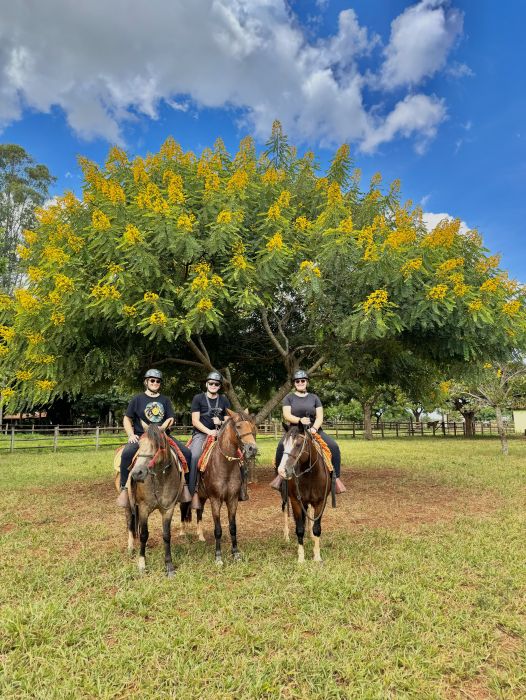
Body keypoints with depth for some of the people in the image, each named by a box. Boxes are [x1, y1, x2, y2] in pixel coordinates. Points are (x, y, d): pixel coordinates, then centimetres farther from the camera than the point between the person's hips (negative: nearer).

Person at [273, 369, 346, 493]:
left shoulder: (314, 398, 13)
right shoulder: (289, 398, 9)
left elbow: (320, 416, 4)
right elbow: (286, 415, -5)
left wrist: (314, 428, -17)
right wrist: (299, 420, -25)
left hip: (313, 429, 2)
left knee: (334, 446, -21)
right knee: (281, 446, -32)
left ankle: (336, 477, -11)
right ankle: (280, 475, -17)